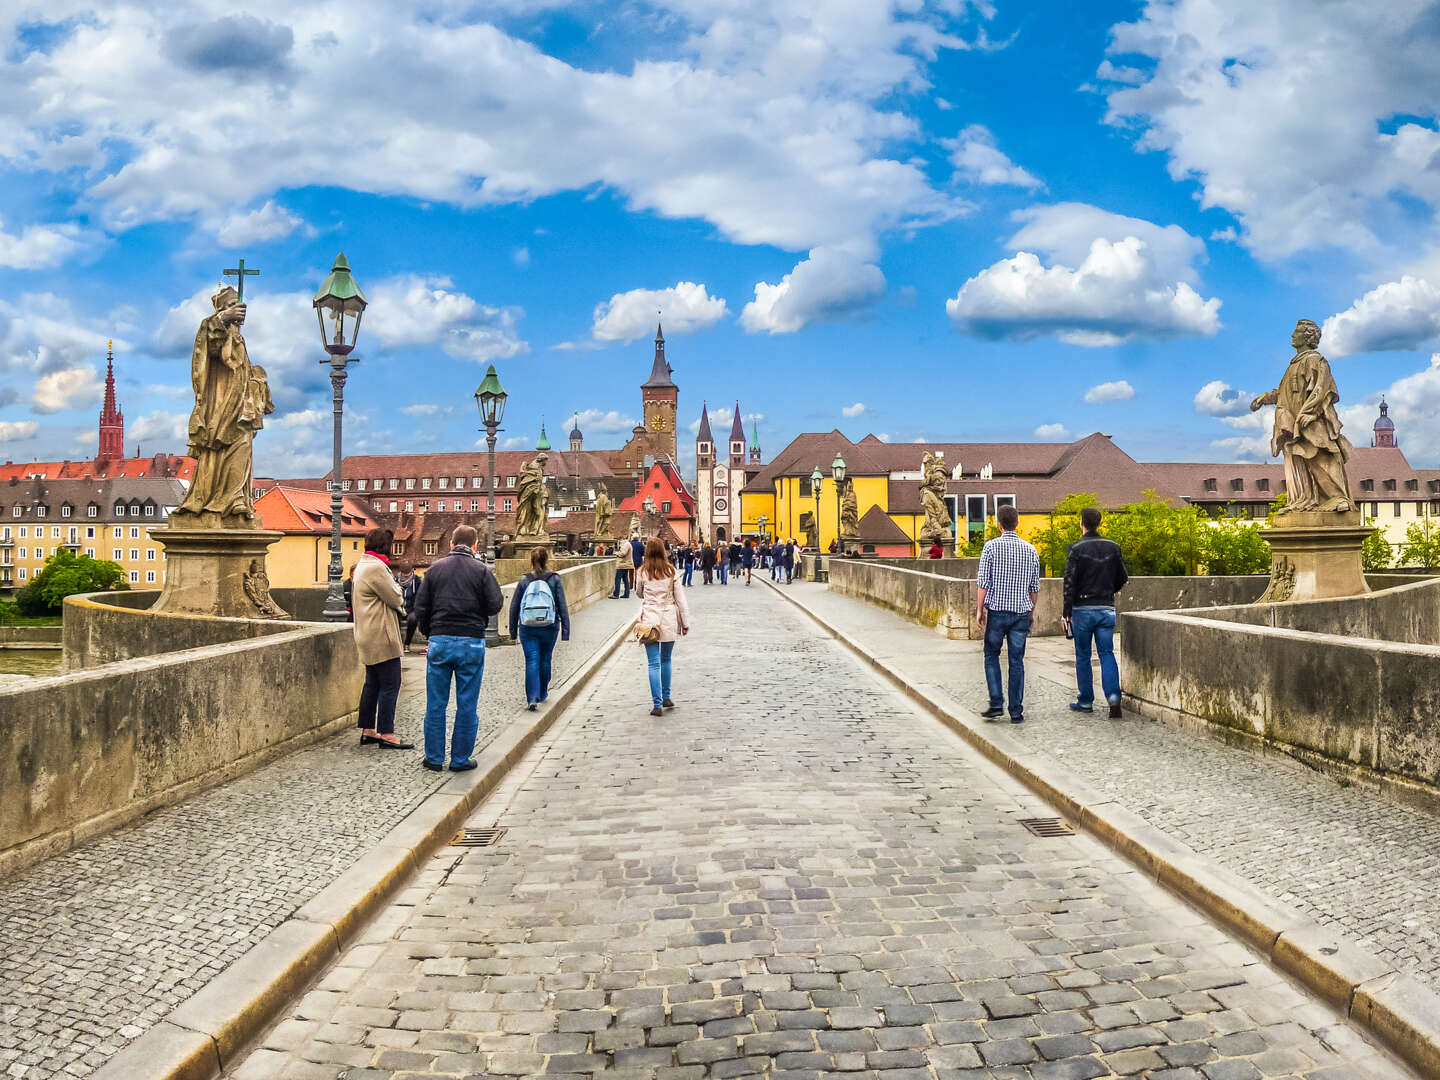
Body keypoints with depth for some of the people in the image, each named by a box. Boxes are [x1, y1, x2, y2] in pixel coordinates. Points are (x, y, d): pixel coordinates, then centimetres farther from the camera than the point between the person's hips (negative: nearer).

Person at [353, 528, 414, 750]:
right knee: (390, 684, -7)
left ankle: (367, 731, 21)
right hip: (381, 637, -11)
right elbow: (396, 598, -14)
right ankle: (386, 734, -5)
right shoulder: (376, 568, -17)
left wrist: (396, 601, 4)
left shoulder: (363, 565, 17)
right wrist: (397, 589, 5)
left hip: (370, 637, 11)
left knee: (373, 684, 15)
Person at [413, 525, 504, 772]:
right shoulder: (482, 570, -2)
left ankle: (434, 758, 15)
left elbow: (420, 607, 2)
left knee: (436, 703, 10)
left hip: (440, 640, 2)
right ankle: (460, 759, 10)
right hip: (472, 642, -2)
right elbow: (495, 605, -7)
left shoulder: (435, 568, 4)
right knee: (467, 704, 6)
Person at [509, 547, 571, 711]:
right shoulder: (554, 580, -3)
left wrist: (513, 631, 13)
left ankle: (532, 698, -11)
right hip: (549, 628, 0)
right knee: (545, 660, 16)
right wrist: (565, 630, 0)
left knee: (531, 662, 0)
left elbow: (514, 607, 4)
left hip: (527, 628, 0)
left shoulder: (524, 581, 0)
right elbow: (562, 606, -4)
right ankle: (542, 694, 31)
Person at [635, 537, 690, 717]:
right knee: (666, 660, 19)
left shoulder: (642, 572, -2)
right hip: (669, 620, 1)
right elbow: (680, 597, 0)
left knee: (654, 663, -1)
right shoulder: (671, 571, -1)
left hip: (650, 620, -1)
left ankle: (657, 704, -7)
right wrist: (685, 622, 5)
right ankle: (666, 698, 27)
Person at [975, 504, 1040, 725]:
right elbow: (1035, 587, 9)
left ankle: (996, 704, 3)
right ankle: (1016, 712, 6)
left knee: (991, 657, 12)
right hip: (1021, 611, 3)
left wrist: (979, 609, 0)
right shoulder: (1030, 550, 5)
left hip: (997, 610, -2)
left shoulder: (991, 546, -6)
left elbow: (983, 581, -8)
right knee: (1017, 661, 6)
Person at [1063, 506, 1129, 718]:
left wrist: (1066, 612, -8)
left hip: (1083, 609, -3)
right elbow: (1122, 579, 10)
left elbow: (1070, 582, -12)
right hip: (1107, 609, 3)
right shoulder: (1113, 547, 4)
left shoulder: (1076, 549, -9)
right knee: (1107, 653, 6)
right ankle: (1113, 695, -13)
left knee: (1083, 656, 8)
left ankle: (1085, 701, 14)